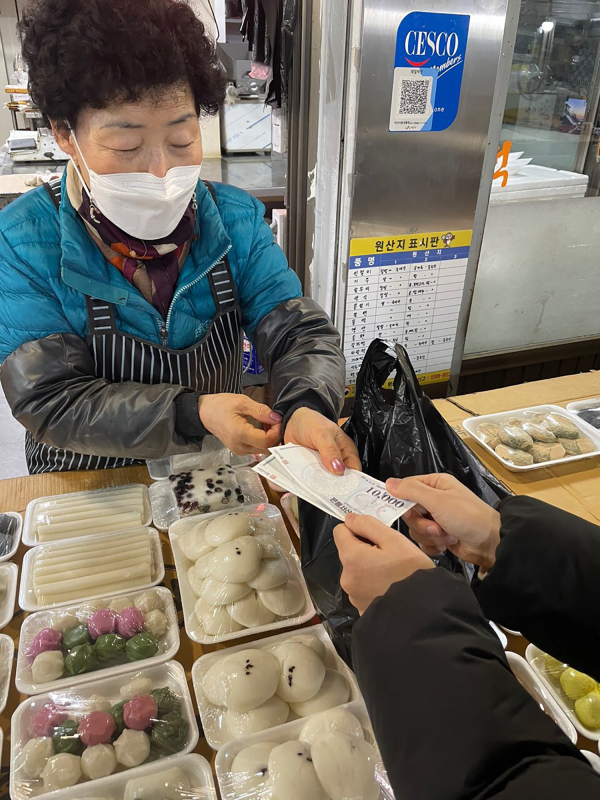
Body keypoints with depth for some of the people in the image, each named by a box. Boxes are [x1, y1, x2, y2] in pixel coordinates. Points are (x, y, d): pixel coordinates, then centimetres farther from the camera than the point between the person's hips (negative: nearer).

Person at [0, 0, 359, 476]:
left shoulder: (237, 219, -8)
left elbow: (300, 334, -10)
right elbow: (49, 401, -18)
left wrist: (308, 409, -33)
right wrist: (194, 414, -31)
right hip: (86, 487, -1)